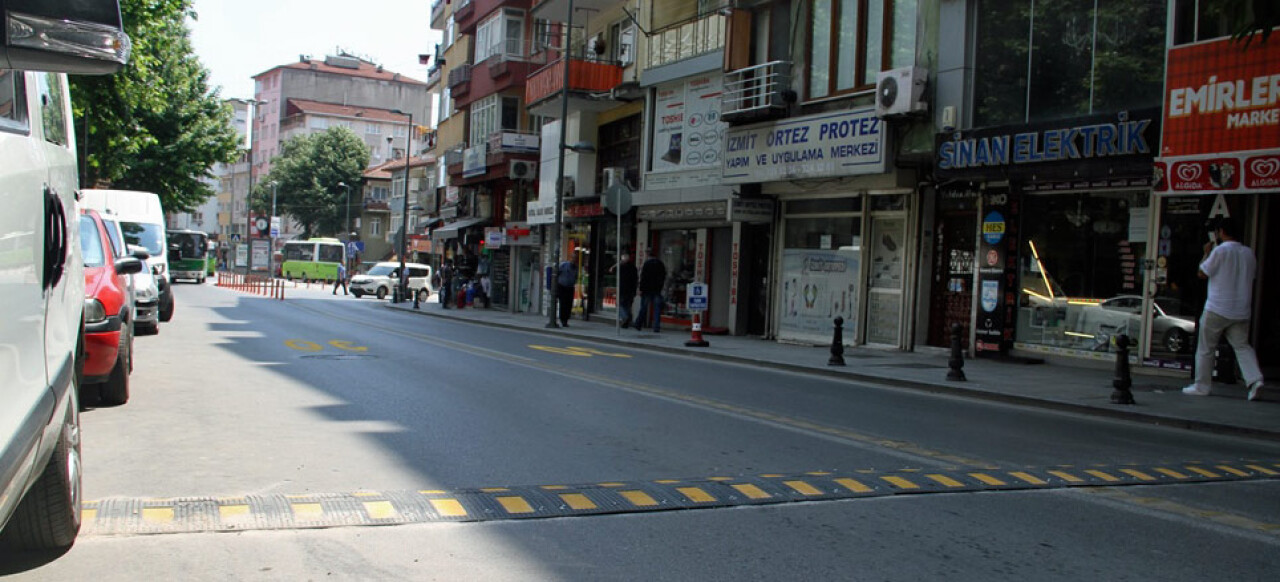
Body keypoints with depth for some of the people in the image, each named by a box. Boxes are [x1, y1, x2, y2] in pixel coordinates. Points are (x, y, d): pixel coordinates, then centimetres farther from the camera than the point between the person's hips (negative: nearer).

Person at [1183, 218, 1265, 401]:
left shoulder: (1220, 251, -12)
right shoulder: (1249, 253, 7)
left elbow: (1202, 273, -6)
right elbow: (1253, 274, 21)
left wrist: (1206, 253, 7)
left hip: (1217, 310, -5)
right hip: (1242, 311, 5)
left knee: (1205, 348, 6)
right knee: (1242, 346, 10)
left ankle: (1201, 386, 10)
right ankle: (1255, 379, -10)